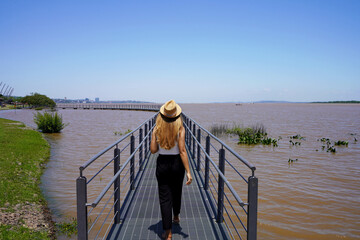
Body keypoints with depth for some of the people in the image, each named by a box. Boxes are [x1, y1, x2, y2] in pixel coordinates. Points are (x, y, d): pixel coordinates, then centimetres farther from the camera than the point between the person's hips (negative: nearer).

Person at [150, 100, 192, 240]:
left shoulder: (157, 129, -8)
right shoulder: (180, 129, -12)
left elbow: (153, 150, -5)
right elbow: (182, 151, -17)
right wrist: (188, 172, -16)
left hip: (162, 164, 0)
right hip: (177, 164, 1)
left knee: (164, 198, 4)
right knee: (176, 193, 24)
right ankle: (176, 217, 49)